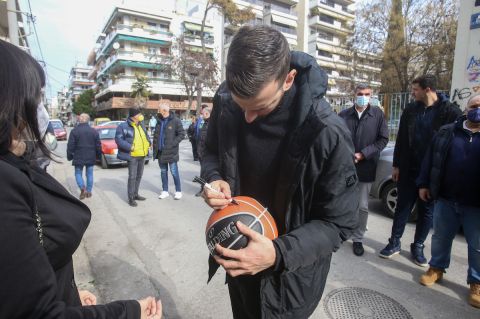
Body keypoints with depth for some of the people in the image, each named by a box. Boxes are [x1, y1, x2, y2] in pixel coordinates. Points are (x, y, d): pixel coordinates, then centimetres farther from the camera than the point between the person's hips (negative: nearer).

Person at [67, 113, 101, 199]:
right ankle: (89, 191, 16)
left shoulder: (74, 131, -7)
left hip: (79, 157, -2)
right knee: (89, 174, 11)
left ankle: (83, 188, -9)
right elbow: (98, 146, 5)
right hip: (91, 157, 2)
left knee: (78, 174, 10)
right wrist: (98, 155, 16)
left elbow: (70, 146, -6)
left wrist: (69, 156, 5)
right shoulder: (94, 131, 0)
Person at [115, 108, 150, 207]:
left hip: (142, 155, 7)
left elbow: (146, 135, 22)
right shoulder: (123, 126, -12)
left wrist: (148, 143, 5)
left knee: (139, 176, 16)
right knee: (132, 177, -5)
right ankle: (131, 198, 5)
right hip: (132, 155, -7)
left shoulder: (141, 124, 9)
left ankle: (135, 194, 30)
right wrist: (130, 147, -21)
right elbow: (118, 139, -14)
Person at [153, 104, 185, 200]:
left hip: (171, 152, -6)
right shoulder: (160, 121, 10)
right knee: (163, 172, 13)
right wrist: (155, 148, 7)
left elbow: (181, 134, -10)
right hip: (161, 152, 6)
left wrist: (173, 144, -17)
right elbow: (156, 136, 16)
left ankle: (178, 191, 14)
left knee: (174, 172, 0)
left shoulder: (175, 120, -8)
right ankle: (165, 191, 24)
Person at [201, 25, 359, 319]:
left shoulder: (327, 133, -28)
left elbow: (339, 223, -19)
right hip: (238, 255, 5)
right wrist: (215, 178, -18)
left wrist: (280, 253, -33)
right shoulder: (225, 102, -14)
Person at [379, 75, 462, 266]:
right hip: (409, 170, 2)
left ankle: (418, 247, 26)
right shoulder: (410, 110, 3)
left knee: (426, 211, 11)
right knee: (403, 207, 9)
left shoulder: (450, 111, -7)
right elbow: (401, 139, 5)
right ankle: (394, 243, 21)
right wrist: (396, 165, 4)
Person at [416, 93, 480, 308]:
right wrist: (423, 184, 4)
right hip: (446, 198, 2)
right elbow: (430, 159, 7)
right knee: (440, 237, 15)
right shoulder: (447, 132, 3)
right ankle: (437, 268, 34)